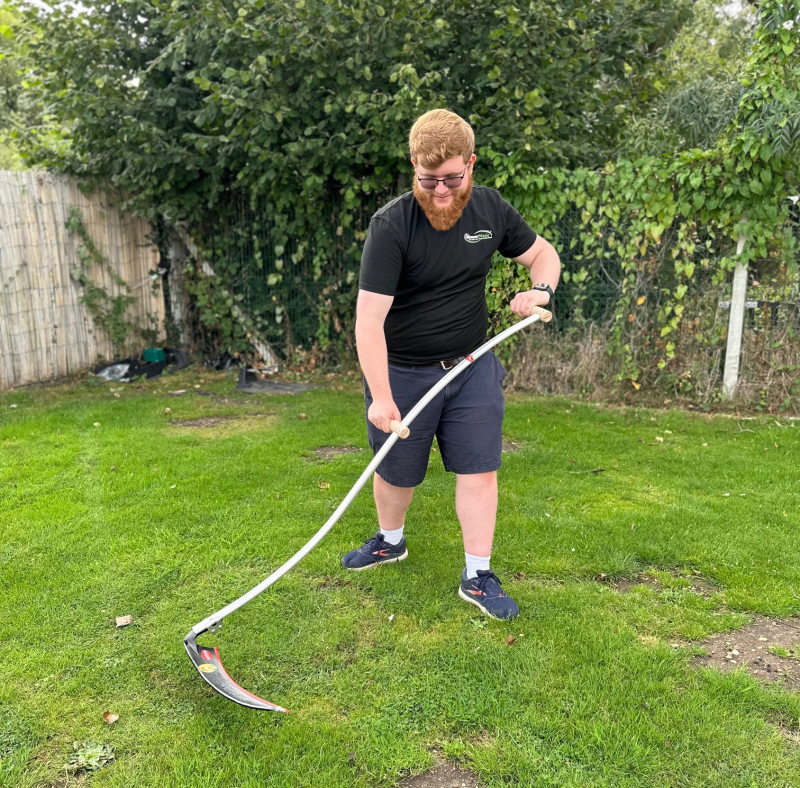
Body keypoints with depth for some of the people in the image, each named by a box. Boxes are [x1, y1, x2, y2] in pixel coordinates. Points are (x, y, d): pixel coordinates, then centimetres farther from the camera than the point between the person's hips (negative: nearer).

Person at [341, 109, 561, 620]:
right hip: (402, 372, -3)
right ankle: (391, 542, 42)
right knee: (397, 472, 13)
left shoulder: (490, 209, -4)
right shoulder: (392, 225, -20)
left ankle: (478, 577, 16)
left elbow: (543, 253, 11)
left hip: (472, 366, 3)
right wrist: (380, 397, -27)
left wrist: (542, 291, -11)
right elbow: (370, 315, -24)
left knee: (480, 469, 1)